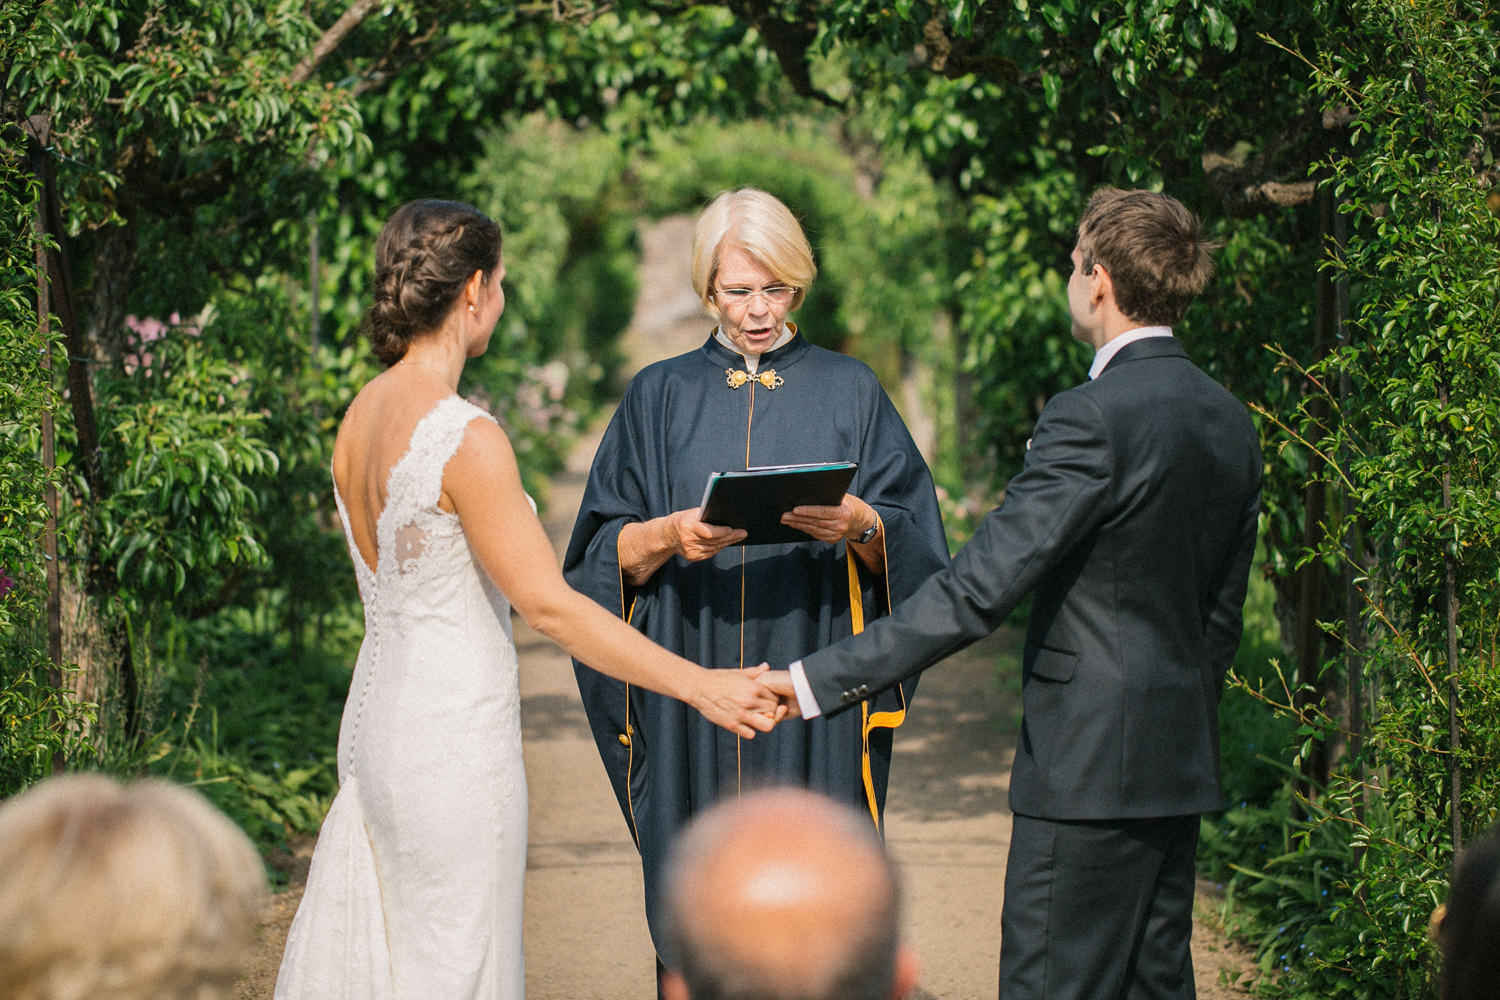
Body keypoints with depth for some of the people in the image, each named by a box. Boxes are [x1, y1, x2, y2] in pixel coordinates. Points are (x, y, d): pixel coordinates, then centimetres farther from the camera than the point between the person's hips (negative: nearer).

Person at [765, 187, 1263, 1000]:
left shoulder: (1091, 419, -17)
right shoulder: (1229, 422, 9)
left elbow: (980, 587, -23)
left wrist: (822, 680, -22)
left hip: (1088, 769, -9)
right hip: (1183, 769, 9)